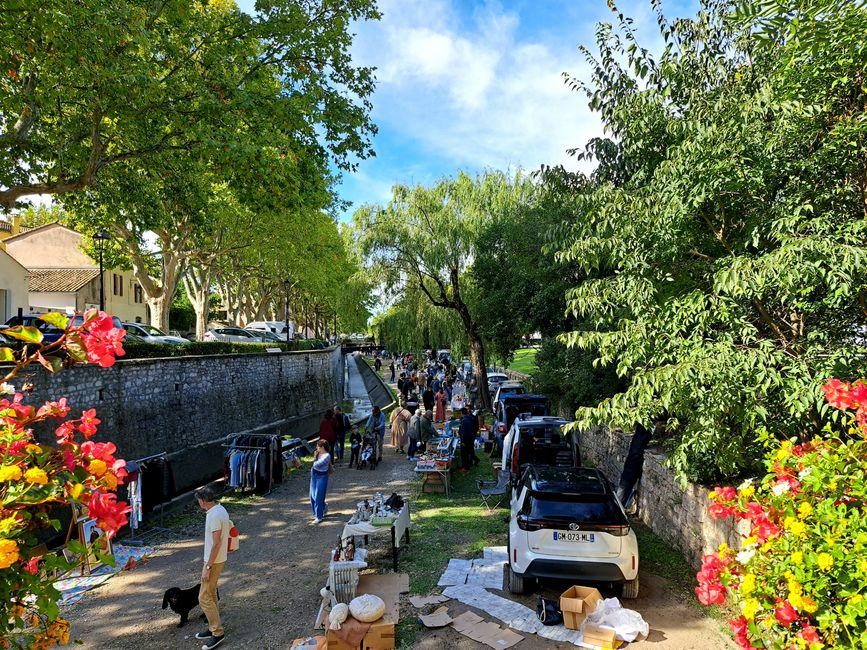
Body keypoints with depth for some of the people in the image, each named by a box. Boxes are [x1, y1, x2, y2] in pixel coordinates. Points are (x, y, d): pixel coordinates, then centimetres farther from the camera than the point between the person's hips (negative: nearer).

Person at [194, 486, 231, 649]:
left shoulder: (214, 515, -25)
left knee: (204, 597, -2)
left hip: (214, 562, -10)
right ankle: (213, 628, 28)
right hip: (217, 559, 10)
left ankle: (218, 633, 4)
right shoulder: (220, 510, 6)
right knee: (210, 595, 18)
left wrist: (207, 567, -20)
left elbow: (216, 544, -25)